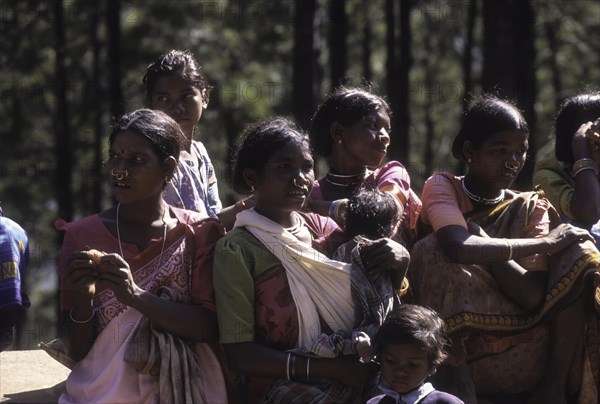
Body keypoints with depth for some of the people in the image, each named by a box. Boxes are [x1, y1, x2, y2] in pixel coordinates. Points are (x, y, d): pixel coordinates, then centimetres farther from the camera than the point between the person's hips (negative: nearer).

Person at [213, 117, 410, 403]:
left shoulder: (323, 228, 13)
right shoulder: (237, 249, -4)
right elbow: (239, 354, -9)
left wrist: (400, 259, -1)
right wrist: (328, 369, -17)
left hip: (354, 373, 6)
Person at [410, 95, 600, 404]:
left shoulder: (531, 209, 7)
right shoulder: (443, 187, 0)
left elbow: (534, 297, -9)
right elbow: (459, 248, -24)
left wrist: (482, 244, -18)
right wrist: (546, 243, -17)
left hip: (522, 354, 3)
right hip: (451, 341, -3)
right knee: (435, 250, -24)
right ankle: (450, 372, -23)